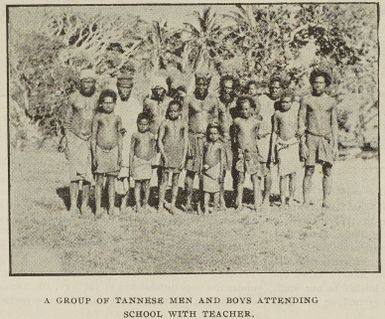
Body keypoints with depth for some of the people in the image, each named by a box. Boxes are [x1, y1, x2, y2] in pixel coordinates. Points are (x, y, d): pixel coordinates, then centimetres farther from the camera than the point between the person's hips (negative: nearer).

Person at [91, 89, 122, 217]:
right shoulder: (98, 117, 1)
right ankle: (98, 208, 3)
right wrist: (94, 154, -4)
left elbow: (119, 137, 12)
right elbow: (93, 137, 2)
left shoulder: (117, 118, 7)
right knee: (99, 181, -2)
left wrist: (120, 154, 7)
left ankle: (111, 208, 9)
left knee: (111, 181, 5)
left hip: (113, 151, 2)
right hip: (100, 150, -2)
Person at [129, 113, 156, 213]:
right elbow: (131, 150, 5)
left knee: (146, 185, 3)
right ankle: (138, 205, 2)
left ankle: (145, 204, 16)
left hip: (148, 162, 1)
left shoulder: (151, 136, 6)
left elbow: (153, 150, 13)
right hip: (138, 162, -1)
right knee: (138, 184, -1)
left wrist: (152, 161, 5)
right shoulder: (135, 135, 2)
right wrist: (131, 165, 1)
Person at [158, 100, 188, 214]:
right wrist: (164, 155, -9)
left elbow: (185, 141, 7)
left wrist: (184, 158, 0)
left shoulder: (183, 124, 5)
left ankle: (173, 204, 12)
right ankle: (161, 204, 3)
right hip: (166, 154, -1)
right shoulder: (165, 123, 1)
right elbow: (160, 140, 0)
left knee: (175, 181, 5)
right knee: (164, 179, -2)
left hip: (179, 155, 1)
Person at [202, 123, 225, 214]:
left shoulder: (220, 145, -3)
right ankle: (206, 210, 4)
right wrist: (204, 165, 7)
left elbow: (222, 160, -3)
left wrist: (221, 173, -6)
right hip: (206, 170, 3)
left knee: (216, 190, 3)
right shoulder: (206, 144, 8)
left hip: (216, 169, -3)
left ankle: (215, 209, 13)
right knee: (206, 189, 2)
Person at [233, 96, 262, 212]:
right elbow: (235, 137, 11)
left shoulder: (256, 122, 2)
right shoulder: (237, 121, 4)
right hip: (240, 152, 1)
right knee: (240, 178, 3)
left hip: (252, 151, -1)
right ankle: (239, 204, 9)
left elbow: (258, 136, 10)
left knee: (254, 178, 1)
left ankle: (257, 204, 5)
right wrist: (237, 150, 7)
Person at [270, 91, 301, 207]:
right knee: (283, 174, -4)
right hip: (281, 145, 0)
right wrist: (272, 151, 7)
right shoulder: (277, 114, 3)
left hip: (294, 144, 0)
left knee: (293, 173, 1)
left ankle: (291, 199, 12)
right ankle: (282, 201, 0)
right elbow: (274, 132, 10)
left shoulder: (296, 111, 1)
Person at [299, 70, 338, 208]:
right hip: (311, 138, -2)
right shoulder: (306, 100, 2)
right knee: (309, 171, -3)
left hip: (327, 139, 2)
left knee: (327, 171, -4)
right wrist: (303, 144, -7)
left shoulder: (331, 101, 9)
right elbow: (301, 122, 0)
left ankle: (326, 201, 0)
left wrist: (335, 145, 6)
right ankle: (306, 202, 3)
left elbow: (334, 124, 12)